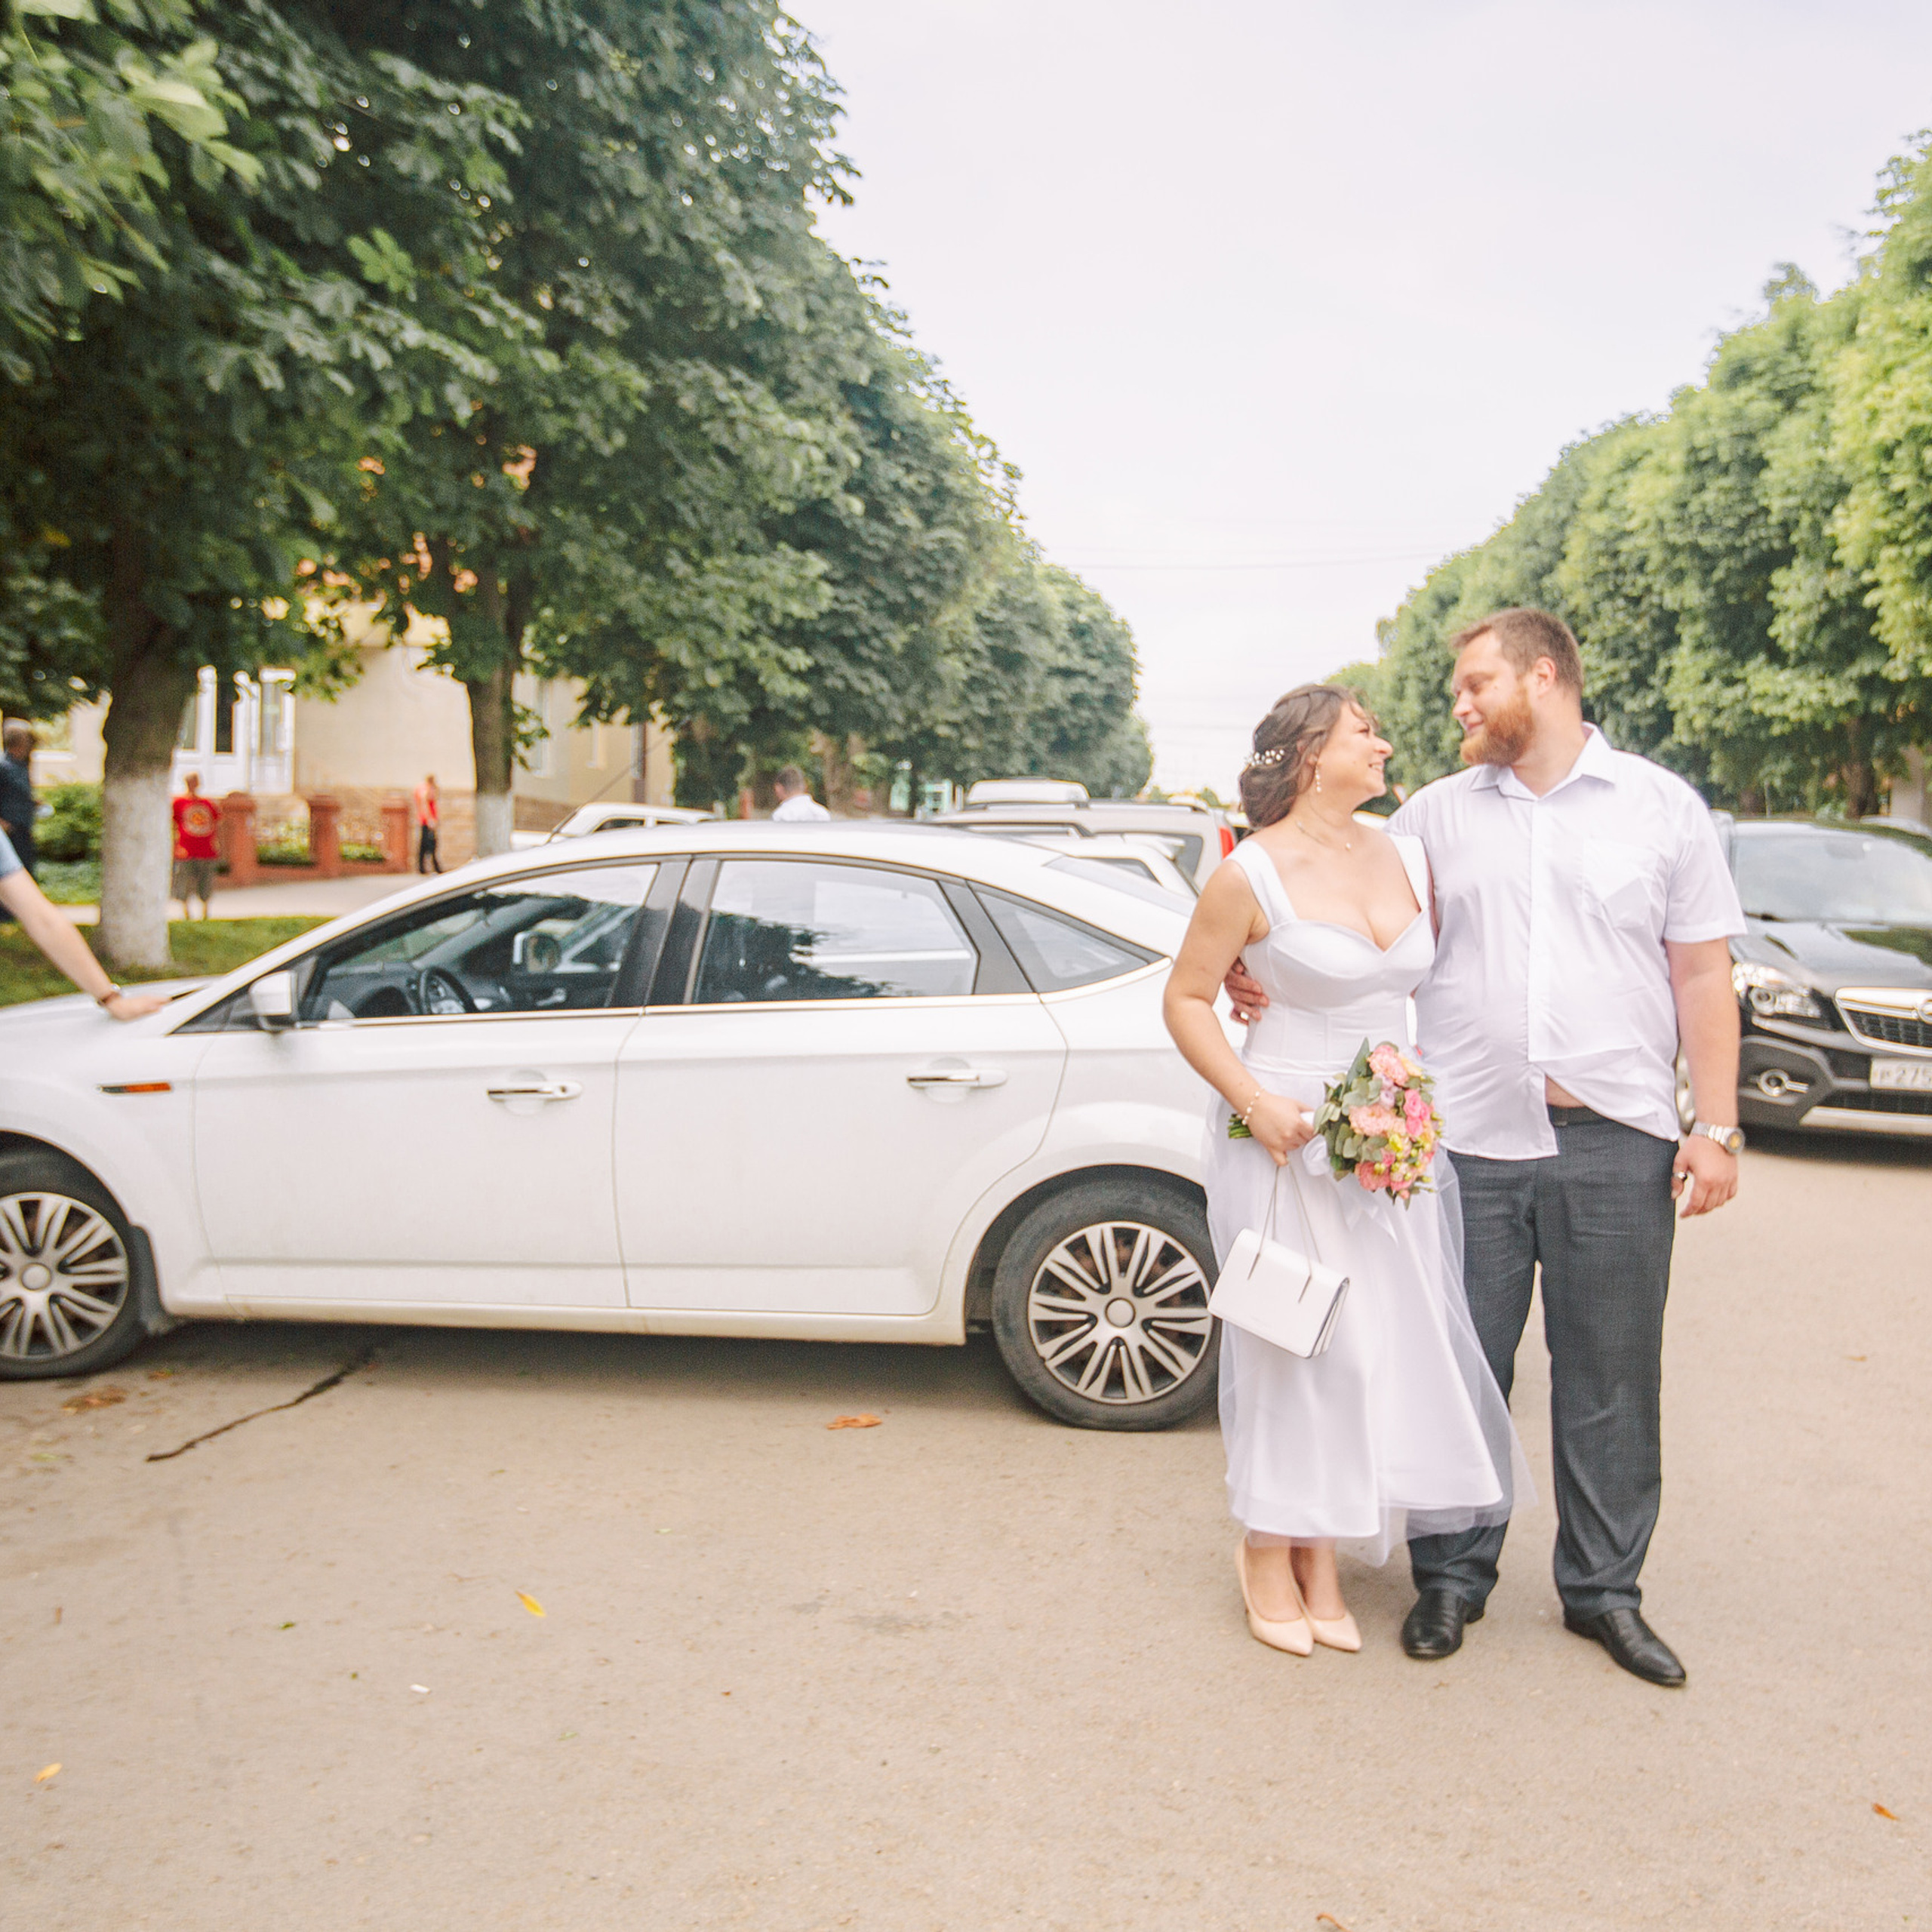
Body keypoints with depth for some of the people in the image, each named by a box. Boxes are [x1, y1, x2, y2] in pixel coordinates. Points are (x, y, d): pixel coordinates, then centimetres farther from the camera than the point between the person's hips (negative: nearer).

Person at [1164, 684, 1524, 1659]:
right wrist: (1254, 1102, -16)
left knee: (1380, 1341, 6)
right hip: (1289, 1139, -5)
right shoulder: (1252, 874, -9)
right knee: (1292, 1345, 2)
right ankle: (1268, 1553, 20)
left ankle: (1320, 1556, 21)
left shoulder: (1407, 858, 7)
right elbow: (1186, 1000, -5)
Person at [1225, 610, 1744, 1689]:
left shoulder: (1662, 806, 6)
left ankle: (1605, 1590, 25)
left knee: (1610, 1384, 8)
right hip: (1467, 1144, 1)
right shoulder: (1434, 815, 9)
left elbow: (1704, 974, 6)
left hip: (1617, 1147, -1)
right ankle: (1451, 1580, 23)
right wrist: (1270, 981, -4)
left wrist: (1718, 1125, 0)